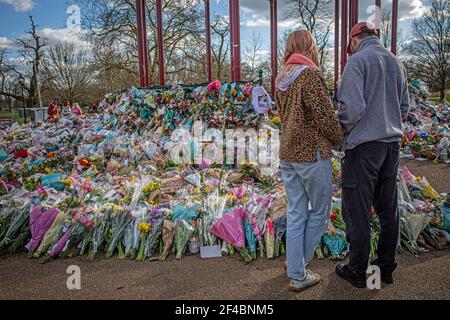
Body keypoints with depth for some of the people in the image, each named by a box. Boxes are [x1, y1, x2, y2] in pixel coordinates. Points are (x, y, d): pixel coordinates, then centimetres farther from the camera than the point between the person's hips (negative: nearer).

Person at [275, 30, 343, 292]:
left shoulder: (282, 78, 9)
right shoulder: (310, 75, -14)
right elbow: (325, 116, -14)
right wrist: (339, 139, 3)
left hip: (288, 153, 7)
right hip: (312, 153, -7)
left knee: (296, 213, 12)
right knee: (320, 211, 11)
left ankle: (297, 274, 21)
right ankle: (299, 267, 22)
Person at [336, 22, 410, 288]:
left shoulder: (358, 60, -9)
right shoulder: (396, 62, 12)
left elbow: (353, 107, -19)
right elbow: (404, 108, 15)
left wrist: (342, 130, -3)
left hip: (364, 145, -7)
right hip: (392, 143, 7)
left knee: (357, 210, 3)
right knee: (388, 208, 14)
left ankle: (358, 272, 15)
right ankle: (386, 267, 27)